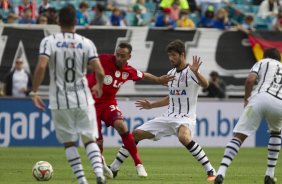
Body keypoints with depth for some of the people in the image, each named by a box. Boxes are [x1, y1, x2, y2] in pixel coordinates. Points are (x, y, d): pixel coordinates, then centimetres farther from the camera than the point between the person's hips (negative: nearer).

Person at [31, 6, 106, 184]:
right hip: (83, 99, 1)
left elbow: (41, 67, -19)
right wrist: (99, 87, 14)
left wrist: (34, 92, -10)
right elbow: (100, 72, -7)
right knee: (89, 139, 9)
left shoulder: (49, 41, -6)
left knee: (69, 142, 12)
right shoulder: (86, 43, -2)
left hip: (60, 101, -1)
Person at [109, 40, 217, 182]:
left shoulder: (191, 72, -10)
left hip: (185, 117, -8)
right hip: (169, 117, 8)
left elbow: (205, 84, -31)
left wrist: (196, 73, -49)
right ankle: (113, 168, 16)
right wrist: (151, 105, 28)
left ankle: (211, 171, -33)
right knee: (136, 134, 4)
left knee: (184, 137, -40)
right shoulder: (171, 73, 13)